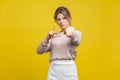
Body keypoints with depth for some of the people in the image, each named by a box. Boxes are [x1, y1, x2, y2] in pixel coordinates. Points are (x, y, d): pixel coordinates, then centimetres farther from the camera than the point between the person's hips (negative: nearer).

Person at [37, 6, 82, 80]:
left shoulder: (76, 33, 6)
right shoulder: (54, 36, 16)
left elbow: (76, 41, -20)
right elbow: (39, 51, 6)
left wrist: (71, 31, -42)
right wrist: (47, 38, -12)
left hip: (69, 70, -3)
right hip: (53, 71, 3)